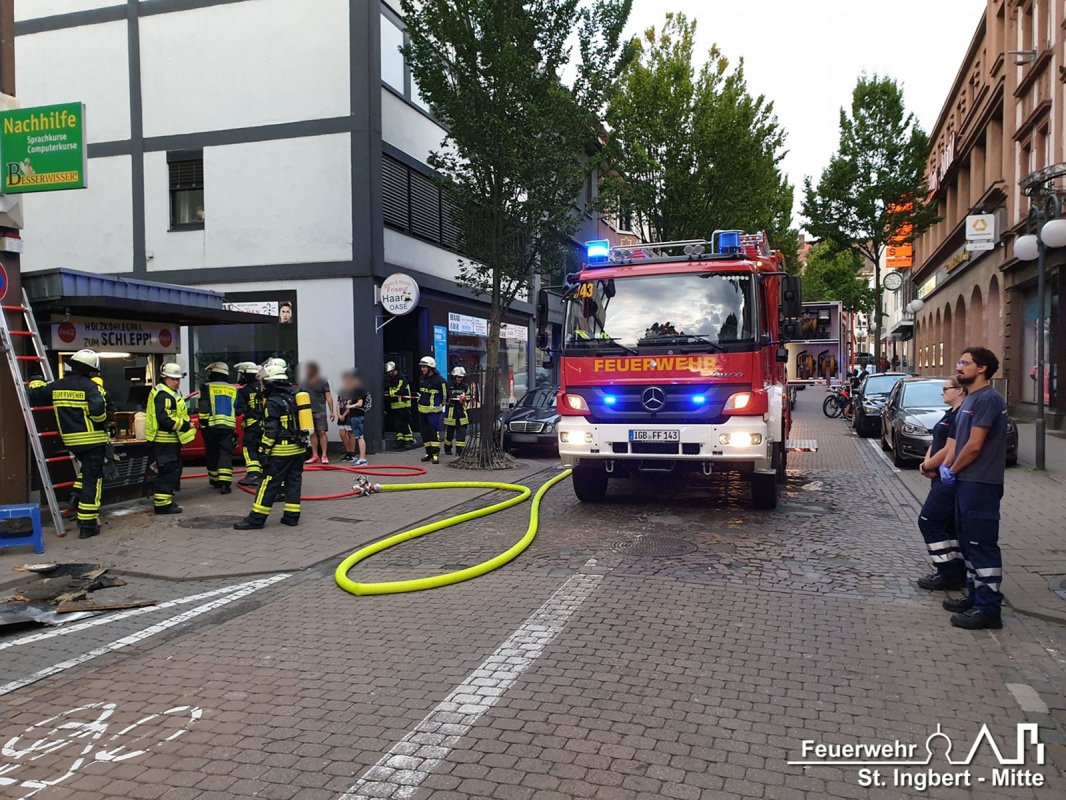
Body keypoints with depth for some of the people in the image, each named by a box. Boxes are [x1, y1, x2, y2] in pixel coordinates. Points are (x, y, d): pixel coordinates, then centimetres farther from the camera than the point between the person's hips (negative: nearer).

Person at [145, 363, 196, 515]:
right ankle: (162, 504, -5)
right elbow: (164, 419, -26)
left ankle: (166, 501, 25)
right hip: (165, 439, -11)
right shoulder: (163, 395, -16)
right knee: (167, 471, -9)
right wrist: (184, 425, -19)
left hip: (171, 439, 11)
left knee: (173, 470, 17)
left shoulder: (172, 393, 18)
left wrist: (185, 424, 14)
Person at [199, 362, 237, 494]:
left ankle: (215, 480, 24)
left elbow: (203, 407, -8)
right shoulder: (233, 389, 12)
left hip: (211, 425, -1)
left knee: (212, 454, 14)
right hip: (228, 426, 1)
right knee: (226, 454, -1)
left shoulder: (206, 387, 1)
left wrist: (202, 424, -5)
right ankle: (225, 483, -14)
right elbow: (237, 409, 15)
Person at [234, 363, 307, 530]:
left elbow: (271, 430, -16)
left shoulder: (273, 402, -12)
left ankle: (256, 519, -2)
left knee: (269, 484, -4)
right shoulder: (295, 396, 11)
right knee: (293, 481, 11)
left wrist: (265, 451, -12)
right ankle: (292, 516, 12)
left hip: (281, 450, -7)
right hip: (299, 448, 7)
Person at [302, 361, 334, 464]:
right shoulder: (305, 383, 11)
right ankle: (315, 456, 11)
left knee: (322, 432, -8)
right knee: (312, 434, 6)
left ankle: (324, 455, -6)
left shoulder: (323, 382, -1)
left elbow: (328, 397, -3)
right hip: (308, 412, 4)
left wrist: (331, 412, -9)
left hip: (320, 411, -4)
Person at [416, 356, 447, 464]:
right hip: (422, 410, 8)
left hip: (434, 411, -7)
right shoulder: (422, 379, 10)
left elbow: (445, 396, -6)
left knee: (434, 432, -10)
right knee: (424, 432, 11)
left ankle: (436, 454, -7)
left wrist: (442, 408, -3)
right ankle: (429, 452, 22)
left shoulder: (439, 380, -12)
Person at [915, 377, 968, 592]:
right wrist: (927, 461, -2)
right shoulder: (951, 413, 15)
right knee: (949, 526, 14)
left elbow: (950, 450, -23)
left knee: (929, 522, -7)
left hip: (950, 480, -10)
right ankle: (958, 573, 21)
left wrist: (927, 466, -10)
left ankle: (949, 574, -1)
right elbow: (936, 443, 17)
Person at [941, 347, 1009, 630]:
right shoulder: (971, 399, 16)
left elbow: (974, 445, -19)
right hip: (966, 482, 10)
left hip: (981, 484, -10)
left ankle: (988, 608, 1)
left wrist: (953, 470, -6)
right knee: (968, 543, 16)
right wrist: (946, 466, 4)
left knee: (982, 545, -5)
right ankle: (975, 597, 27)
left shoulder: (987, 399, -16)